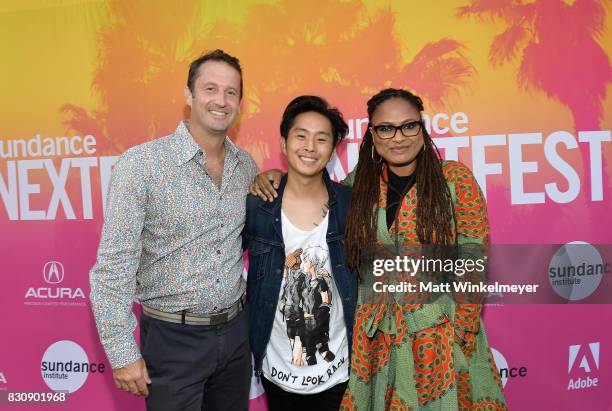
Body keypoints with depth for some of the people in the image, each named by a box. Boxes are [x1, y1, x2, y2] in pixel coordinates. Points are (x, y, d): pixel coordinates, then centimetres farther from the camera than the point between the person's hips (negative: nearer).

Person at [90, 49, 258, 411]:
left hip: (236, 330, 5)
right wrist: (122, 351, -14)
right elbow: (113, 266, -15)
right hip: (173, 338, -5)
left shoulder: (247, 166, 2)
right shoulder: (141, 164, -15)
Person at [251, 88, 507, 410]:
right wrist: (276, 176, -1)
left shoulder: (455, 178, -9)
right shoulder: (360, 182, -1)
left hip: (441, 331, -2)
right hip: (375, 333, 3)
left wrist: (464, 332, -10)